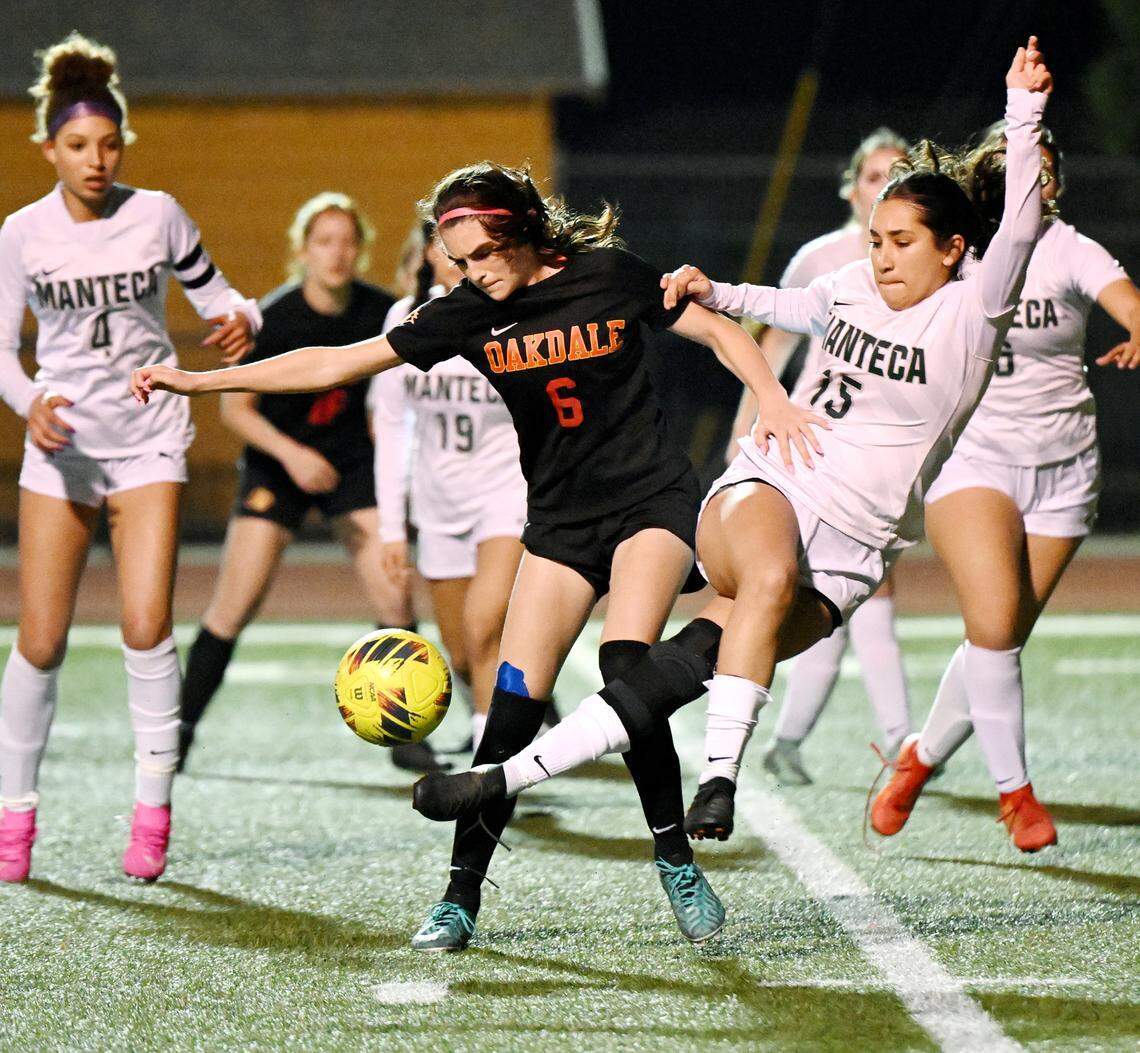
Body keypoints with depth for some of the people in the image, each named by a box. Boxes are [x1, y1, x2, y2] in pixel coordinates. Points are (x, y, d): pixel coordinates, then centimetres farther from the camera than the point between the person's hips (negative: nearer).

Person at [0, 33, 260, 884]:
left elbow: (214, 294, 5)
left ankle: (153, 811, -3)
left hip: (148, 445, -1)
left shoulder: (157, 215, -3)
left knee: (147, 627, -14)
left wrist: (241, 320, -18)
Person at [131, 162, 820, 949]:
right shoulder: (472, 313, -2)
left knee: (626, 671, -25)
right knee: (514, 707, -8)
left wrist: (774, 399, -17)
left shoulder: (609, 276, -9)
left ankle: (677, 861, -10)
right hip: (560, 521, 3)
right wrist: (199, 381, -2)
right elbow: (340, 363, 0)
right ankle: (462, 898, -1)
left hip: (651, 501, -3)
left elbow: (720, 331, 1)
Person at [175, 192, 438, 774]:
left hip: (352, 460, 3)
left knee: (394, 594, -9)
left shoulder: (380, 312, -10)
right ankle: (181, 728, 8)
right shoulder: (273, 317, -19)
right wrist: (290, 453, -25)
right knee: (234, 606, -8)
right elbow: (234, 406, -14)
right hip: (276, 464, -3)